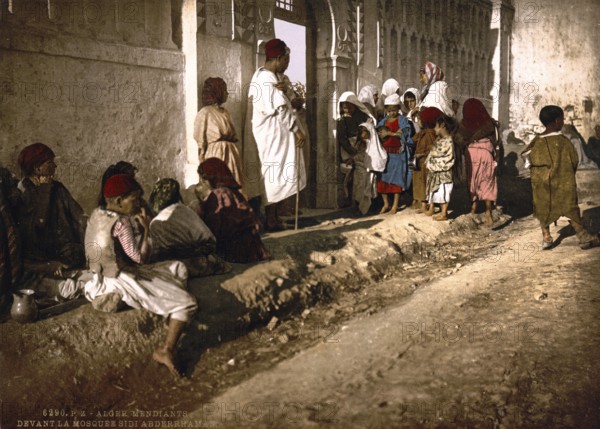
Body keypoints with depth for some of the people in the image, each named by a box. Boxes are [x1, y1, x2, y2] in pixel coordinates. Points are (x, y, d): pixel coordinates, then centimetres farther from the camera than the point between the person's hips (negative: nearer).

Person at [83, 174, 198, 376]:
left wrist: (133, 222, 8)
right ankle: (166, 350, -7)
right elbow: (141, 258, -17)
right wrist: (146, 229, -9)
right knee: (187, 303, -9)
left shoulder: (96, 214, 6)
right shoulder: (121, 223, -21)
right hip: (123, 281, -10)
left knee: (178, 268, 17)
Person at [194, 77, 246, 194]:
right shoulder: (204, 113, -8)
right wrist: (204, 163, -8)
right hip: (215, 156, -7)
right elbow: (200, 141, -7)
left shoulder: (225, 112, 12)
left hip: (231, 155, 7)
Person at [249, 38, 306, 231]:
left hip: (268, 132, 10)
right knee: (275, 174, -5)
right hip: (274, 133, -10)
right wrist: (297, 130, -16)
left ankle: (272, 215, 20)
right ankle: (271, 220, 0)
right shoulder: (269, 79, -19)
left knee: (272, 173, 14)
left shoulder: (260, 74, 13)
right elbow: (281, 109, -21)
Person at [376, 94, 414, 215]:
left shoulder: (402, 120, -1)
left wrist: (388, 133, -16)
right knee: (382, 178, 3)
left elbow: (404, 134, -14)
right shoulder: (383, 121, 11)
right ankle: (386, 204, 18)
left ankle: (395, 206, 6)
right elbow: (380, 134, -1)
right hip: (385, 153, 4)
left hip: (397, 153, -4)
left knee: (396, 178, -1)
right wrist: (394, 133, -15)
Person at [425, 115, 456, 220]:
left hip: (443, 172, -9)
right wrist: (429, 163, 6)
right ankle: (431, 209, 29)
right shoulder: (438, 139, 11)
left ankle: (443, 214, 3)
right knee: (433, 190, 17)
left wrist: (436, 166, -17)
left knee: (443, 192, -3)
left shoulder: (448, 142, -17)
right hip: (434, 171, 9)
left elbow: (448, 159, -20)